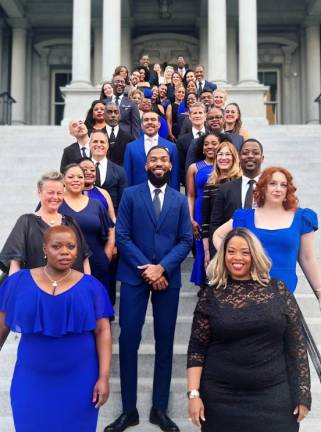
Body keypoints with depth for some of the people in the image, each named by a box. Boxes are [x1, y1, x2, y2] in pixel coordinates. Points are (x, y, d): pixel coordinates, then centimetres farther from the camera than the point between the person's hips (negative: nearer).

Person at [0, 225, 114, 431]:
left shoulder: (90, 286, -6)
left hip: (79, 382, 0)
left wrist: (104, 377, -9)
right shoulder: (19, 282, -5)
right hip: (32, 381, 1)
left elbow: (102, 331, -5)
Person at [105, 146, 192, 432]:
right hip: (134, 276, -2)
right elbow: (122, 236, -3)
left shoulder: (180, 200, 9)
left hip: (168, 277, 2)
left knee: (165, 343, 7)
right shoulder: (130, 195, 3)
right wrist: (144, 268, -12)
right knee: (128, 341, 0)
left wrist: (162, 268, -12)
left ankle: (160, 409, 20)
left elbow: (186, 240, 2)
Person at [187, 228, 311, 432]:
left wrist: (302, 394, 0)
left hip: (274, 395, 1)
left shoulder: (278, 291, 0)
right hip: (221, 397, 0)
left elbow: (296, 345, 2)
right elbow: (197, 348, -1)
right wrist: (194, 394, -7)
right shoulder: (211, 295, -2)